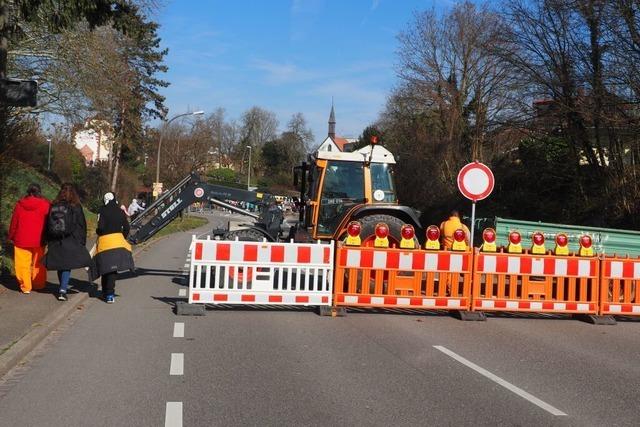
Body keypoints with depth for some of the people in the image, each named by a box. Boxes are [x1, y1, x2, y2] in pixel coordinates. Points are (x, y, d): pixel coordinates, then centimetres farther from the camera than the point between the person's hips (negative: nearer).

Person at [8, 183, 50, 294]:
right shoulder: (45, 205, -7)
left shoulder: (20, 204, -1)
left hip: (21, 240, 0)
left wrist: (11, 236, 15)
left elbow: (14, 222, 5)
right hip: (38, 240, 0)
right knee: (38, 263, 13)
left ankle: (25, 287, 8)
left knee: (23, 264, 7)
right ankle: (39, 285, 21)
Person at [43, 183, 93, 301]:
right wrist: (82, 242, 4)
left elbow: (48, 225, 10)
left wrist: (49, 241, 15)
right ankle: (63, 289, -12)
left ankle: (63, 287, 26)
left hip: (55, 242, 4)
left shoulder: (53, 206, 6)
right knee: (67, 265, -1)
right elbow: (81, 226, -2)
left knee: (60, 264, 14)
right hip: (70, 241, -3)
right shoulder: (75, 207, -4)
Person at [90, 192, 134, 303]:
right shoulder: (120, 212, 8)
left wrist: (98, 232, 10)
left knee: (105, 268, 9)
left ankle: (106, 292, 18)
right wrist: (123, 238, 22)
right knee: (113, 268, 2)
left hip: (104, 241, -2)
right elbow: (126, 228, 9)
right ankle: (109, 294, -3)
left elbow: (100, 227, -11)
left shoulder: (102, 211, -3)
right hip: (118, 241, 2)